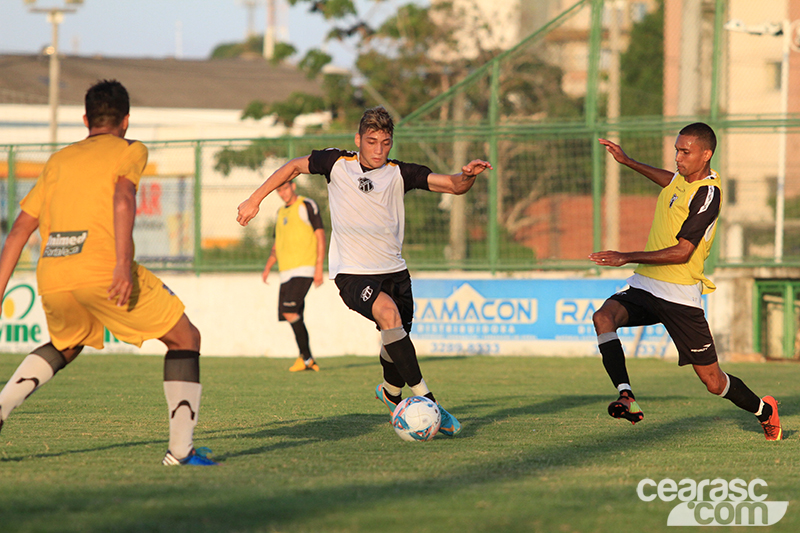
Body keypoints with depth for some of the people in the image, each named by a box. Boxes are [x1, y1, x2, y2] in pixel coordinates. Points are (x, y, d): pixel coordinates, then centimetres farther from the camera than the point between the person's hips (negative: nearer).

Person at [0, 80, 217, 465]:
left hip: (51, 275, 5)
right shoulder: (130, 150, 13)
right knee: (185, 338, 10)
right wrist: (123, 263, -17)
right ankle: (181, 448, -2)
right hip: (103, 267, -5)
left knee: (67, 345, 34)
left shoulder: (59, 161, 27)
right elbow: (122, 196, -8)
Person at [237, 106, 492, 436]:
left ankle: (390, 392, 42)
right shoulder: (338, 164, -3)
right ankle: (425, 399, -31)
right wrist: (255, 200, 11)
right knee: (388, 312, -30)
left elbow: (453, 186, -9)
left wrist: (468, 176, -31)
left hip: (393, 270, 3)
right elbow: (294, 167, 12)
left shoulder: (400, 174, -2)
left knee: (397, 344, 5)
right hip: (351, 273, -3)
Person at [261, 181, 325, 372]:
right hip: (286, 273, 8)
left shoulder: (307, 206, -2)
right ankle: (308, 361, 10)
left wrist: (319, 267, -14)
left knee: (289, 311, -21)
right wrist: (268, 266, 12)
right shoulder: (281, 212, 21)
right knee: (294, 318, 4)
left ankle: (305, 357, -16)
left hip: (303, 270, -8)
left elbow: (320, 235, -6)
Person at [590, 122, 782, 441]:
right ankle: (626, 398, -33)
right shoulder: (685, 177, 8)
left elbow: (682, 252, -21)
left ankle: (765, 412, 27)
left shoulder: (708, 194, -16)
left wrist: (628, 257, -24)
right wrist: (627, 162, 31)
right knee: (603, 317, -25)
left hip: (680, 296, -7)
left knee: (713, 382, -1)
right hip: (645, 284, 7)